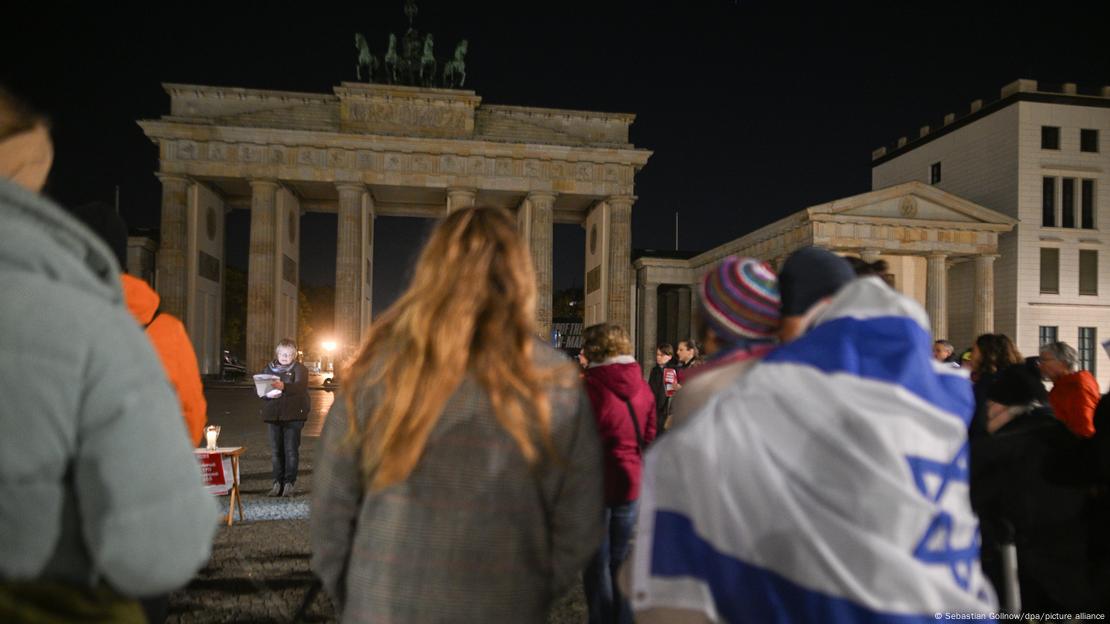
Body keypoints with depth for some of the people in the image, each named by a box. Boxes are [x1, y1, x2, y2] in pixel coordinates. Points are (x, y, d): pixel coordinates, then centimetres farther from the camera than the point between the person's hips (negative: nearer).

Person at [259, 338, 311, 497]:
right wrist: (267, 393, -17)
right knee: (276, 450, 7)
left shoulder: (299, 369, -1)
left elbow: (300, 386, -20)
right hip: (274, 414, 4)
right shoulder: (268, 368, 13)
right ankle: (277, 482, 15)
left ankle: (289, 483, 4)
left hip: (293, 414, -4)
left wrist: (283, 387, -38)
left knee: (291, 449, -3)